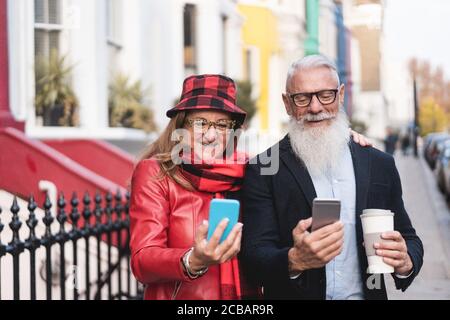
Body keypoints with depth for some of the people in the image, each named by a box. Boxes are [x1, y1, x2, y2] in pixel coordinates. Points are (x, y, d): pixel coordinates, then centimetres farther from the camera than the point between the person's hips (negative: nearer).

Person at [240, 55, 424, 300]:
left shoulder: (380, 166, 0)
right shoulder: (263, 170, -9)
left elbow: (409, 239, 6)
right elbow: (253, 258, -15)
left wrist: (405, 262, -15)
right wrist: (294, 261, -34)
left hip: (367, 293, 2)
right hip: (294, 294, -2)